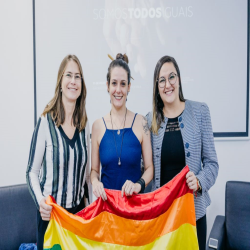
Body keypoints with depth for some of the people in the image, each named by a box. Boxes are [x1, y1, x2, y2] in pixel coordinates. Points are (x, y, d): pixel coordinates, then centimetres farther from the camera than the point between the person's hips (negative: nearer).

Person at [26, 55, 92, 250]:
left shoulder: (84, 123, 1)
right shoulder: (46, 122, -14)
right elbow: (32, 171, -9)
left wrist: (91, 204, 9)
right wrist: (40, 201, -25)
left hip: (79, 210, 4)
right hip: (50, 213, -4)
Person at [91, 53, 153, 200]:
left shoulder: (140, 122, -6)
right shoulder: (98, 125, -2)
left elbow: (150, 167, -3)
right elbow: (94, 169, 4)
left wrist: (139, 184, -20)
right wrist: (95, 182, -16)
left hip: (135, 199, -1)